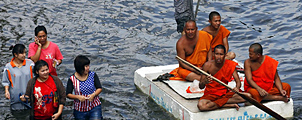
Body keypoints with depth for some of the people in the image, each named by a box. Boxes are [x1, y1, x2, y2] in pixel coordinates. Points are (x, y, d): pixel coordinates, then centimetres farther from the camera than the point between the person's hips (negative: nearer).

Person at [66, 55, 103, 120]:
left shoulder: (93, 75, -5)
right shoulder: (72, 79, -9)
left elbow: (99, 88, 1)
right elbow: (68, 94, -4)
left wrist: (93, 95, -18)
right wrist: (78, 97, -21)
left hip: (95, 107, 0)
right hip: (80, 110, 0)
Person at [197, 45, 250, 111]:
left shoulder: (230, 65, -5)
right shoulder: (207, 65, -12)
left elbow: (238, 81, -7)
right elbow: (201, 87, -11)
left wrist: (237, 88, -31)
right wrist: (205, 82, -36)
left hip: (225, 93, 3)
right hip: (210, 94, -2)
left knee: (247, 96, -21)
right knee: (201, 105, -36)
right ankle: (230, 105, -20)